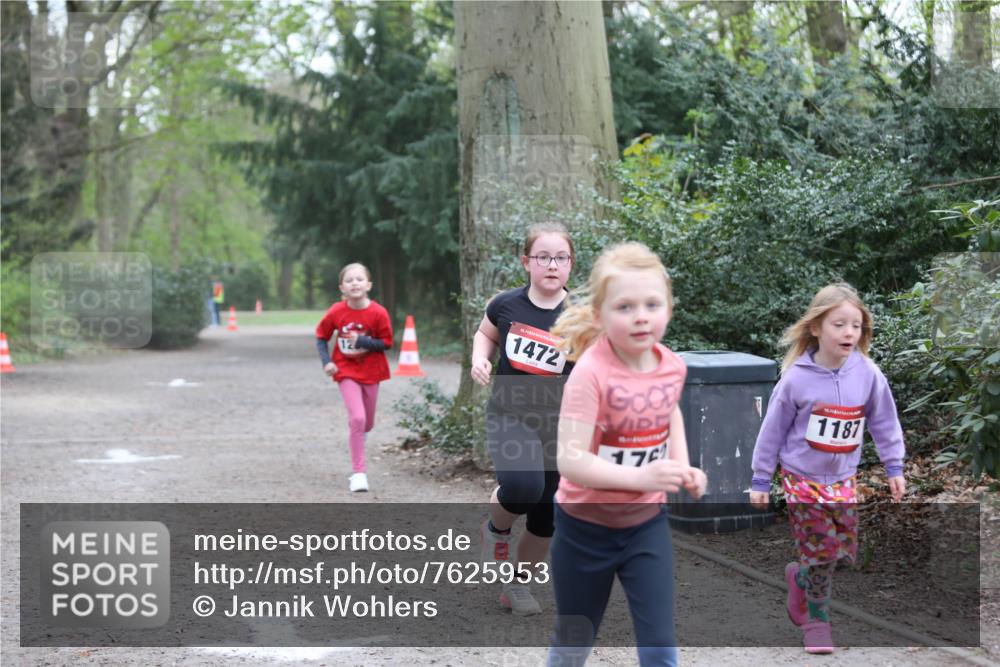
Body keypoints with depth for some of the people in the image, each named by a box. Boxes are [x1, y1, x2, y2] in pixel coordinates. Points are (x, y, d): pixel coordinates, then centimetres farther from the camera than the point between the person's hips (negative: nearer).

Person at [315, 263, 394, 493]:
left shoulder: (378, 313, -14)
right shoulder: (336, 312, -11)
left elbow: (386, 343, -8)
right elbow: (321, 336, 2)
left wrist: (362, 341, -22)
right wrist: (326, 361, -10)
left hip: (371, 372, 2)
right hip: (346, 372, -2)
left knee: (367, 423, 14)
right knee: (357, 418, -17)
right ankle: (359, 472, -10)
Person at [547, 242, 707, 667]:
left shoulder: (672, 366, -8)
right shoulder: (591, 374, -26)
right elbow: (570, 460, -31)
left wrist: (682, 466, 1)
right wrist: (640, 477, -40)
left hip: (646, 523, 4)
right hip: (586, 527, -4)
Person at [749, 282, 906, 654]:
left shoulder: (868, 374, -10)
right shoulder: (796, 379, -16)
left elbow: (884, 421, 3)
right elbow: (773, 430, -6)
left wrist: (894, 467, 4)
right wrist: (761, 480, -2)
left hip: (843, 478, 3)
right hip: (802, 477, -3)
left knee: (844, 550, 6)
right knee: (821, 550, -4)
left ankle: (800, 577, 35)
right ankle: (816, 620, 15)